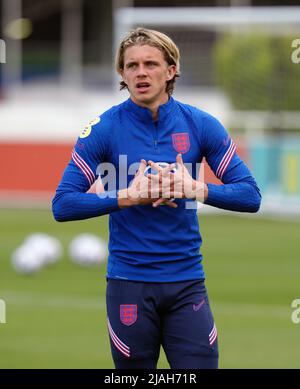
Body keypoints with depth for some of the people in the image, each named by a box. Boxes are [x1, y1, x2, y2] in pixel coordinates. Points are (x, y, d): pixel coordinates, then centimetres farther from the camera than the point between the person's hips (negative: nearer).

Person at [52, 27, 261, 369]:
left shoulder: (200, 125, 0)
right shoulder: (104, 129, -4)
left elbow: (250, 196, -1)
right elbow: (62, 205, -9)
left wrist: (197, 189, -18)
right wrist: (129, 196, -19)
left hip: (187, 281, 1)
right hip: (129, 282, -1)